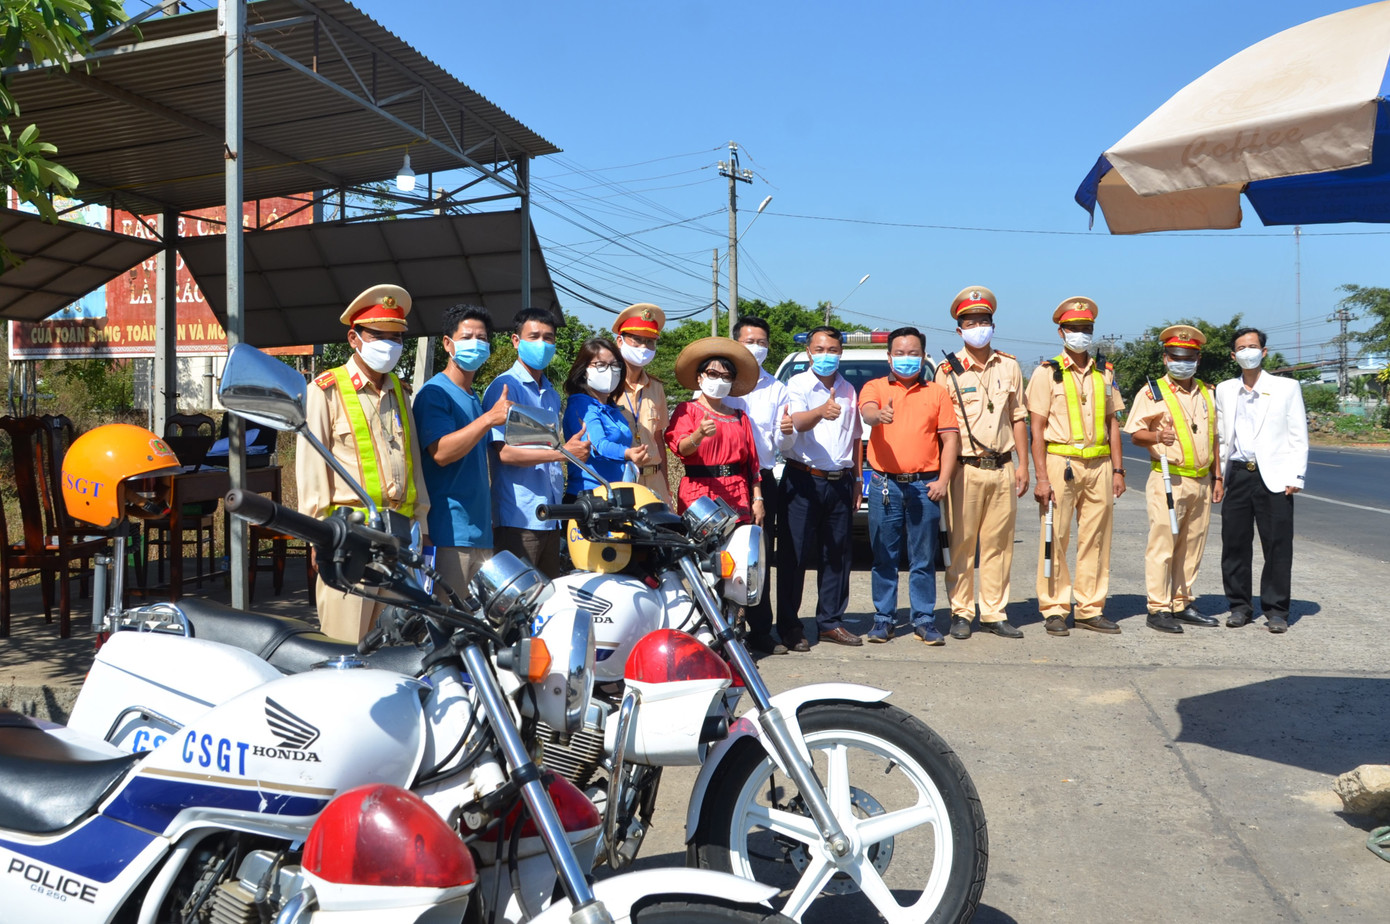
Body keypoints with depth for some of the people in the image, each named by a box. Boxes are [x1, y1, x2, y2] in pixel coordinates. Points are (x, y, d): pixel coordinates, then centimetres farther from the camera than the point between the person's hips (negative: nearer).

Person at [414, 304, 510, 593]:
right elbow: (441, 452, -19)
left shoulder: (477, 399, 20)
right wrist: (489, 418, -25)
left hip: (480, 532, 8)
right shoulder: (435, 393, -6)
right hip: (448, 533, -8)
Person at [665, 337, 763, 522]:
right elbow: (680, 448, -12)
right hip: (699, 496, -4)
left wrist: (757, 499, 8)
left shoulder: (740, 417, 18)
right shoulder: (686, 410, 5)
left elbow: (751, 461, 16)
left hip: (737, 499, 4)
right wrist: (699, 434, -33)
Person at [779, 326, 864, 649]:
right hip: (803, 480, -5)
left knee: (837, 556, 9)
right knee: (794, 555, -3)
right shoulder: (798, 385, -2)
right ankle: (789, 625, 4)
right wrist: (820, 412, -43)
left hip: (840, 482, 5)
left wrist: (856, 480, 14)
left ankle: (831, 622, 19)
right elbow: (796, 421, -22)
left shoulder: (848, 390, 15)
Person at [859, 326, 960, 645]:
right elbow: (866, 410, -13)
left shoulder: (937, 393, 12)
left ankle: (924, 620, 12)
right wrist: (878, 414, -38)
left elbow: (951, 439, 8)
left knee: (924, 559, 4)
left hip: (924, 486, 1)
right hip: (885, 484, -1)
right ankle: (883, 619, 12)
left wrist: (943, 481, -3)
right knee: (884, 558, 4)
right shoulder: (875, 387, 9)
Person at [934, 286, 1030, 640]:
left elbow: (1018, 418, 15)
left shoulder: (1010, 367, 12)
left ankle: (994, 613, 15)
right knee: (961, 544, 0)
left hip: (1003, 468, 3)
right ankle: (961, 613, 10)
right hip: (965, 468, -3)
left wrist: (1023, 464, 9)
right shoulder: (948, 370, 1)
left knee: (998, 544, 6)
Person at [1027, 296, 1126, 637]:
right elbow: (1037, 429, -4)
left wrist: (1117, 469, 8)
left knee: (1095, 540, 6)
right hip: (1061, 464, -4)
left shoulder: (1104, 374, 15)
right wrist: (1042, 477, -11)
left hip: (1099, 465, 4)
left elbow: (1112, 424, 17)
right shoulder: (1047, 373, 1)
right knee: (1055, 539, -2)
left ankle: (1090, 609, 15)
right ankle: (1054, 610, 7)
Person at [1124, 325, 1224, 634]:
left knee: (1191, 546, 9)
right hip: (1168, 480, -6)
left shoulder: (1206, 392, 17)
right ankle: (1158, 609, -1)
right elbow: (1135, 434, -4)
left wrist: (1217, 476, 18)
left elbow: (1213, 437, 22)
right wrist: (1156, 436, -26)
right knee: (1162, 545, -7)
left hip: (1201, 481, 6)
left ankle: (1183, 604, 19)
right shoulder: (1152, 392, -1)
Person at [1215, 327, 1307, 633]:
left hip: (1274, 477, -3)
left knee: (1277, 545, 0)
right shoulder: (1225, 390, 13)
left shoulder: (1287, 388, 4)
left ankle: (1276, 610, 10)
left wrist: (1295, 477, -6)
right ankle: (1239, 606, 17)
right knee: (1234, 544, 5)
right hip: (1237, 476, 3)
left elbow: (1298, 437, 2)